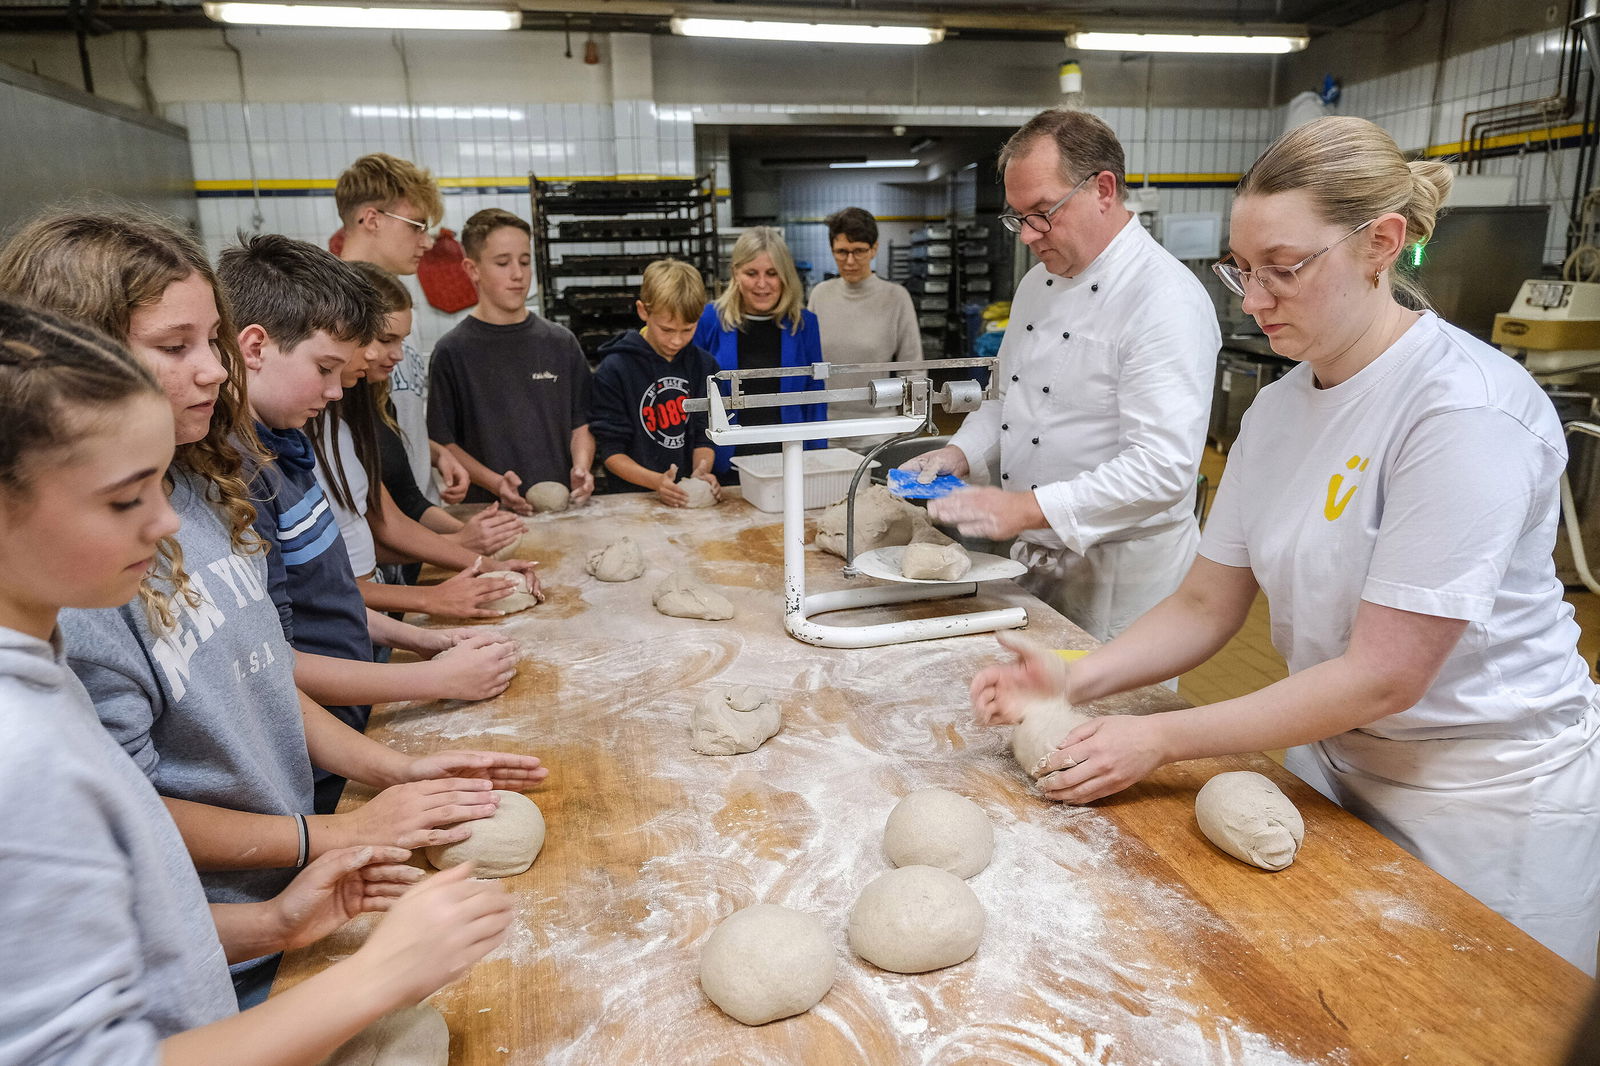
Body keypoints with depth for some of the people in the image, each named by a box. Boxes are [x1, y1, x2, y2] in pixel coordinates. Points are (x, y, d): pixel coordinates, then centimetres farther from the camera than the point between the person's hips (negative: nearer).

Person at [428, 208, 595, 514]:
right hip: (487, 509, -2)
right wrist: (495, 483, -14)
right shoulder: (452, 351, 1)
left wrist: (581, 468, -5)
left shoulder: (561, 342, 10)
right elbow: (443, 442, 0)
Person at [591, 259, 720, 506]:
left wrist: (702, 472, -8)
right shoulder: (614, 370, -4)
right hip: (637, 496, -3)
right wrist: (656, 481, -19)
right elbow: (610, 450, -4)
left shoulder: (703, 365, 9)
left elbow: (704, 434, 11)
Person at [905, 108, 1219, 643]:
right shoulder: (1038, 283, 9)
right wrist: (960, 452, 1)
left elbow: (1163, 467, -27)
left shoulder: (1167, 300, -19)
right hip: (1034, 558, 8)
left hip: (1120, 578, -7)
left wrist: (1028, 508, -31)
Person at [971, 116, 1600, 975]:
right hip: (1337, 763, 6)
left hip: (1486, 804, -6)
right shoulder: (1278, 409, -2)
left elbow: (1384, 676, -26)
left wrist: (1161, 738, -23)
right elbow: (1207, 604, 0)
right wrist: (1077, 679, -15)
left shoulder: (1466, 411, -24)